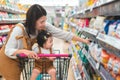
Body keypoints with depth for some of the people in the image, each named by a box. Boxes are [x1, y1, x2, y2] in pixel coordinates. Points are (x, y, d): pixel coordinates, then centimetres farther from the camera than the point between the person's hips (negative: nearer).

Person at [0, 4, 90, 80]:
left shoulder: (44, 26, -22)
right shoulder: (19, 30, -36)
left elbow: (62, 34, -19)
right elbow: (8, 50, -31)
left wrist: (82, 40, -18)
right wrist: (24, 51, -50)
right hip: (8, 59, -5)